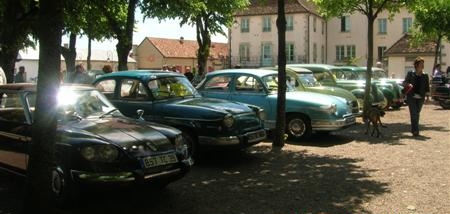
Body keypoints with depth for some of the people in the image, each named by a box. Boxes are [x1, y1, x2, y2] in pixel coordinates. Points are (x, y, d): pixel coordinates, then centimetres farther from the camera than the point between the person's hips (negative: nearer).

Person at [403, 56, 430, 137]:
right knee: (413, 113, -10)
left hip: (420, 98, 3)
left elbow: (427, 87, 8)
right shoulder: (410, 74, 0)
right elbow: (404, 83, 5)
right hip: (411, 97, -3)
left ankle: (413, 129, 23)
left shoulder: (425, 75, 6)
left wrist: (428, 96, 3)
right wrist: (408, 84, -17)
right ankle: (415, 130, -11)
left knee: (417, 114, 9)